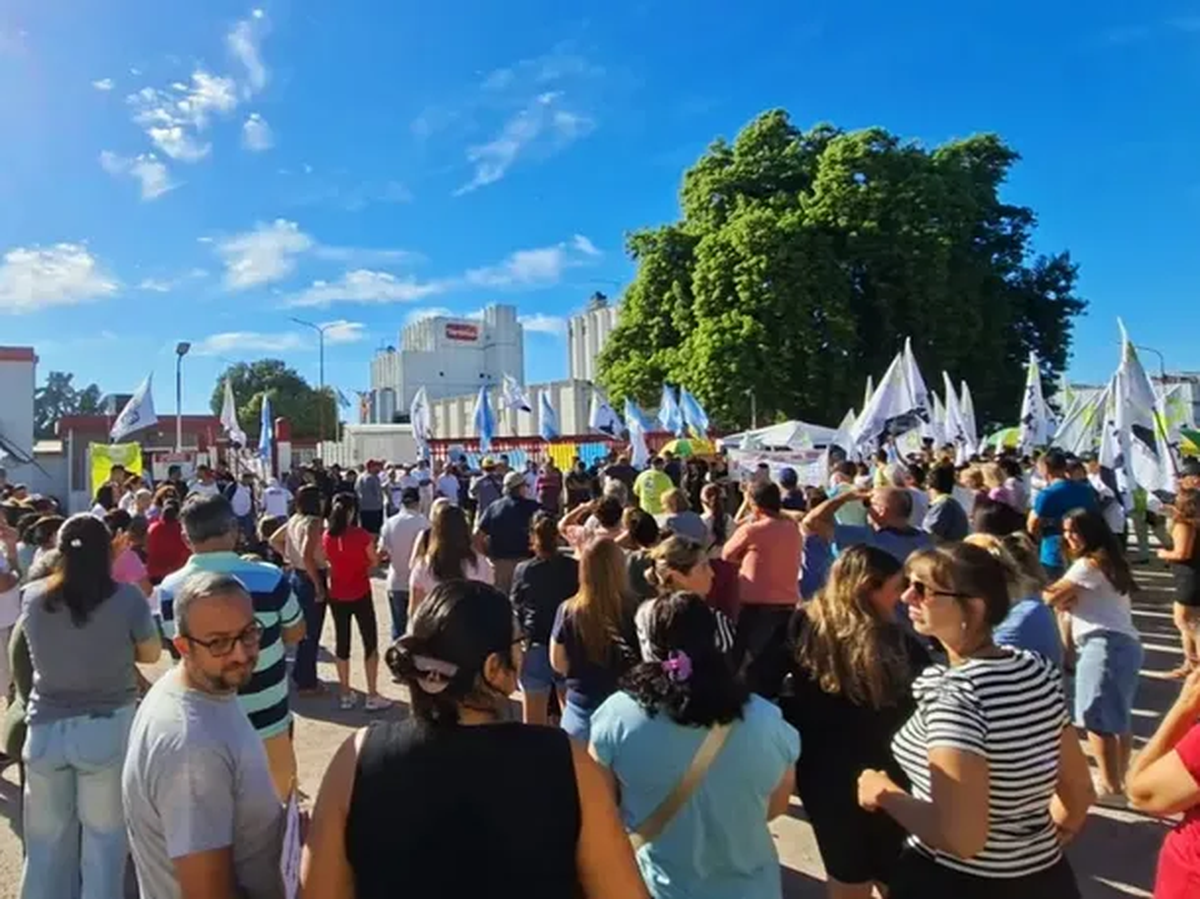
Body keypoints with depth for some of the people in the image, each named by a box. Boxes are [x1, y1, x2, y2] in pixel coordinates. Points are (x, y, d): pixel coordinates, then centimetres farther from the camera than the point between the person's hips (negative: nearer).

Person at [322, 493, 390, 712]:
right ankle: (372, 696, 9)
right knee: (370, 642, 6)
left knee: (341, 642, 14)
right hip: (360, 594, -4)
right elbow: (374, 562, -5)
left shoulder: (327, 536, -5)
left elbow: (327, 561, 5)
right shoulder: (362, 534, -17)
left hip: (337, 595, 4)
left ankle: (345, 694, 23)